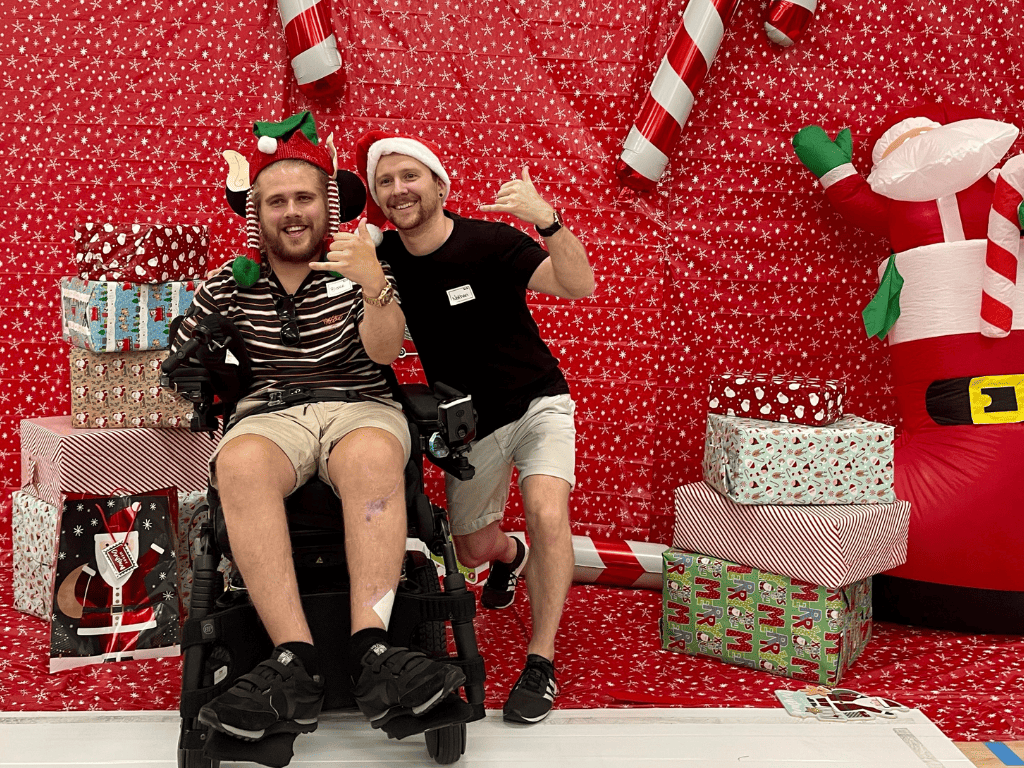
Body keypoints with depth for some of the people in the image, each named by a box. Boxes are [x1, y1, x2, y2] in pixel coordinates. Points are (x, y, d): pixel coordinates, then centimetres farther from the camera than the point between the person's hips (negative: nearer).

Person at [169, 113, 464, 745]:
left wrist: (374, 288, -26)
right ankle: (296, 663, -40)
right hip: (268, 415, 1)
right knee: (239, 464, -35)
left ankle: (371, 651, -44)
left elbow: (384, 351, -6)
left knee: (372, 456, -37)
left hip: (359, 407, -1)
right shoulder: (230, 285, 15)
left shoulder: (360, 271, 10)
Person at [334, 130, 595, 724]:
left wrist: (547, 219, -49)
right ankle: (512, 557, 56)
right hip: (468, 423, 5)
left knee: (546, 513, -30)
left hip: (536, 402, -4)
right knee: (474, 549, 17)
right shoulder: (384, 258, -7)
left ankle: (541, 663, -15)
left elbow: (580, 285, -32)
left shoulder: (489, 242, -21)